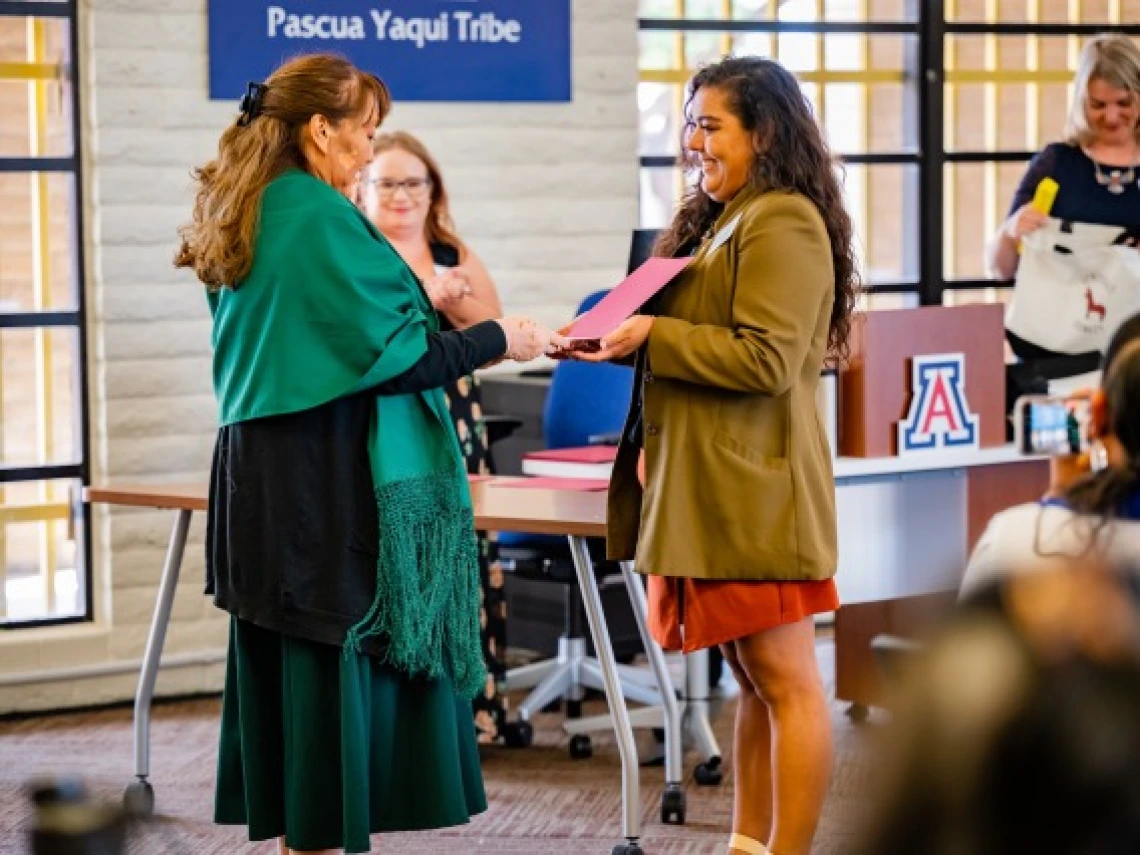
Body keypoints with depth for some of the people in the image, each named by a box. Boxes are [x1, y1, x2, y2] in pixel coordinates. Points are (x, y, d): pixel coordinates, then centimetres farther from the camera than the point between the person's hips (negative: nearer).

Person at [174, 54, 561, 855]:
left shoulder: (249, 218, 13)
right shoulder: (324, 219, -15)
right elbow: (395, 355, -16)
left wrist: (420, 309, 22)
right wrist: (501, 339, -5)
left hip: (260, 480, 9)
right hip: (328, 485, -9)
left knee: (283, 666, 12)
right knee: (338, 668, -2)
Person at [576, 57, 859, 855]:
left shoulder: (783, 224, -12)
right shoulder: (721, 221, 19)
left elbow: (766, 358, -20)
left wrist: (653, 337, -16)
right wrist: (627, 337, 11)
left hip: (755, 490, -10)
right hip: (712, 486, 10)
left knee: (785, 679, -5)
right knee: (753, 679, 13)